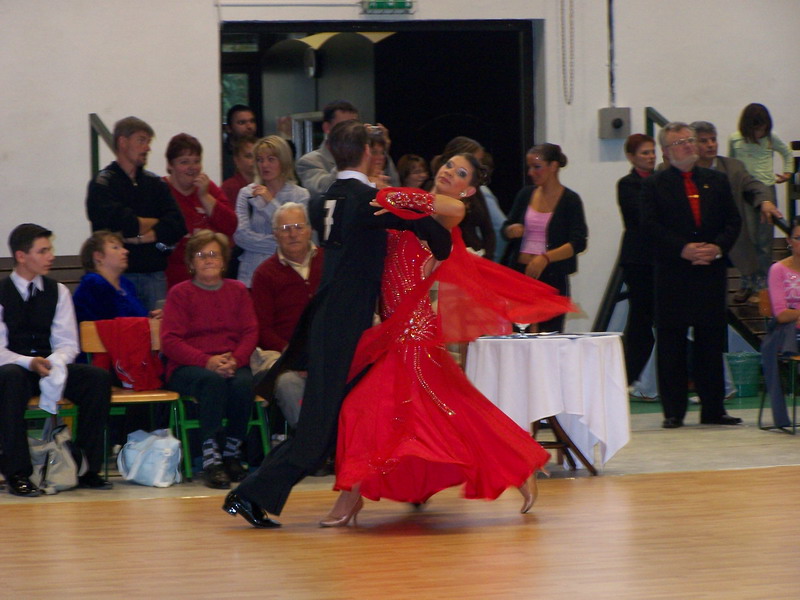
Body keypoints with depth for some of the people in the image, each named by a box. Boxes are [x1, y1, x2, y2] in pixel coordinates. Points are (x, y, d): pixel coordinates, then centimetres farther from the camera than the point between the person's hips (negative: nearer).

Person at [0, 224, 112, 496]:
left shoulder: (57, 292, 9)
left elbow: (67, 344, 5)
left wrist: (54, 362, -18)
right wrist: (30, 363, -27)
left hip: (50, 366, 4)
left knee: (99, 377, -22)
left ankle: (87, 468, -18)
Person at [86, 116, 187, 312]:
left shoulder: (155, 183, 16)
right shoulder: (103, 184, 1)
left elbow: (177, 226, 3)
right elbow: (120, 223, -15)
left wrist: (140, 236, -10)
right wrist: (155, 224, 2)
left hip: (155, 275, 4)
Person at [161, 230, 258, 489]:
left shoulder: (238, 291, 17)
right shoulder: (180, 293, 6)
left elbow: (250, 332, 8)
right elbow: (170, 341, -4)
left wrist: (235, 360, -14)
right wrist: (206, 361, -19)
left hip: (232, 363, 3)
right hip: (187, 367, -3)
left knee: (243, 382, -33)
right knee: (213, 381, -37)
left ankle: (232, 454, -17)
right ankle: (210, 458, -38)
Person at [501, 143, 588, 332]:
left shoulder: (570, 200, -2)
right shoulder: (525, 194, 12)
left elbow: (579, 243, -10)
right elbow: (506, 228, 19)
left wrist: (545, 258, -22)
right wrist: (511, 230, -6)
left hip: (551, 276, -4)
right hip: (519, 273, 4)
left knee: (550, 332, -8)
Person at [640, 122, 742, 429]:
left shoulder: (716, 181, 14)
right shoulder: (654, 185, 3)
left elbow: (733, 221, 9)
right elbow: (650, 226, -8)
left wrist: (718, 247, -10)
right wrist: (683, 250, -18)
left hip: (712, 273, 3)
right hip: (672, 274, -3)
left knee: (711, 341, 5)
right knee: (671, 344, -2)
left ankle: (713, 409, 11)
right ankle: (674, 411, 3)